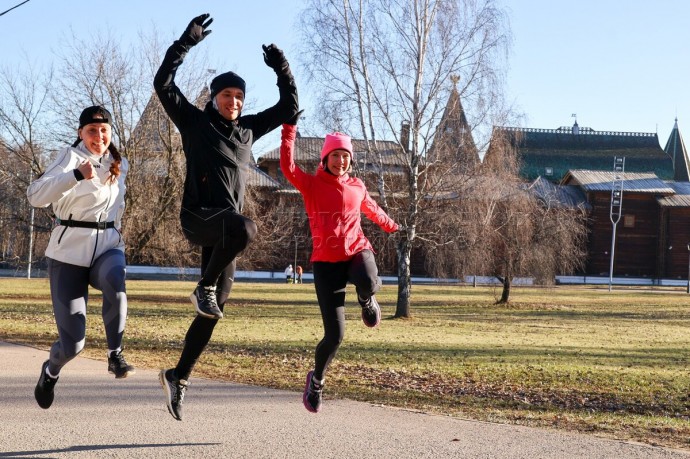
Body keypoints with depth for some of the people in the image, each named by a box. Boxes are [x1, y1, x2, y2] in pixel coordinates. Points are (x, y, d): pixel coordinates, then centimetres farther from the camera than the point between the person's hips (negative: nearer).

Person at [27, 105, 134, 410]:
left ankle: (115, 354, -24)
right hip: (69, 252, -3)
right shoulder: (70, 157, -9)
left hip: (107, 247, 3)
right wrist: (77, 175, -39)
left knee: (114, 279, -37)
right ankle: (50, 371, 30)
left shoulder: (119, 165, 9)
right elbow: (36, 196, -27)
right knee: (72, 343, -7)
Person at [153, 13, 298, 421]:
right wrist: (186, 43, -9)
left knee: (214, 309, 2)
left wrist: (282, 70, 10)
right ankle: (204, 286, -18)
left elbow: (288, 108, 23)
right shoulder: (195, 122, 5)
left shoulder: (247, 129, 18)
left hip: (227, 226, 6)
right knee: (245, 228, -39)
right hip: (198, 217, -6)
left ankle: (179, 377, 14)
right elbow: (163, 84, -4)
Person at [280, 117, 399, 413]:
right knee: (334, 336, -9)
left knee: (368, 283, -39)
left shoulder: (357, 187, 10)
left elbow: (372, 210, 30)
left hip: (357, 251, 2)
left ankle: (366, 300, 3)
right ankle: (316, 380, 22)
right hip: (326, 261, -2)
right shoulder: (311, 185, 0)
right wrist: (290, 129, -21)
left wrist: (392, 226, 46)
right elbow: (287, 167, -18)